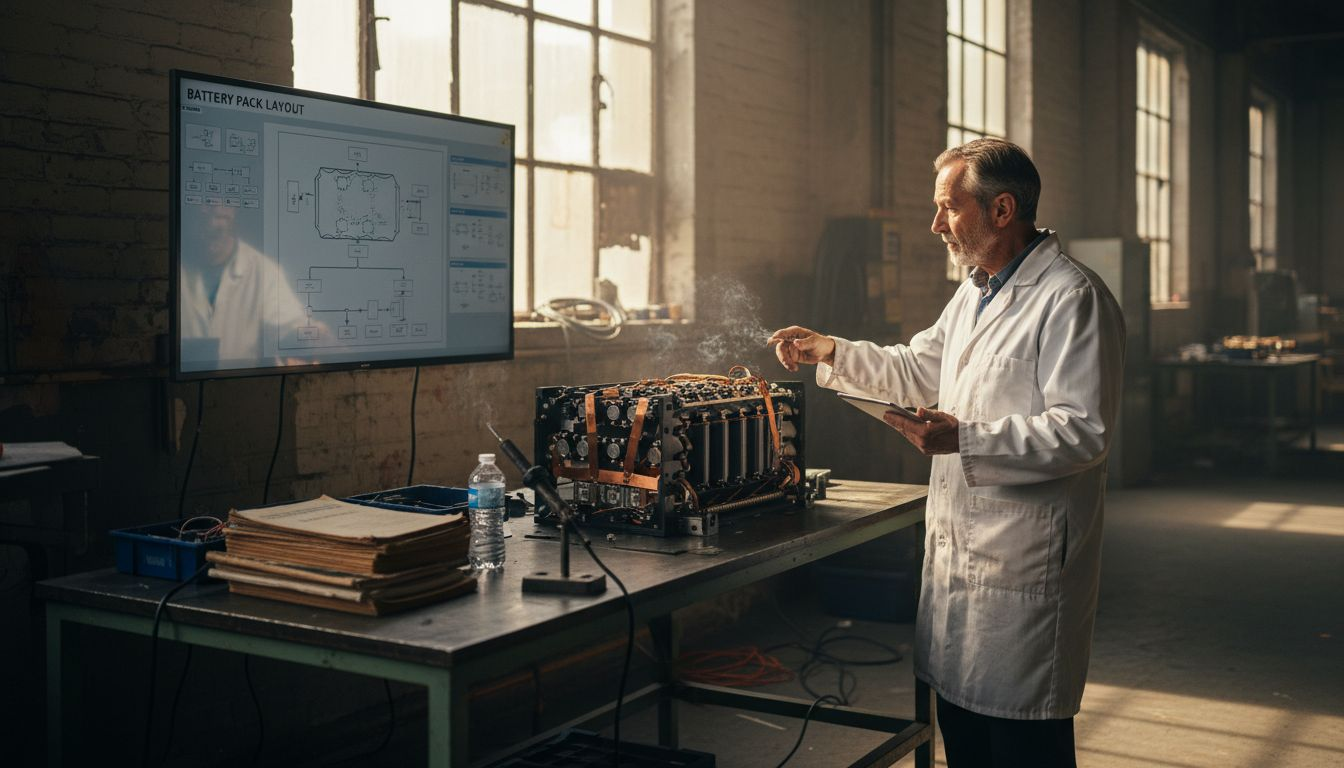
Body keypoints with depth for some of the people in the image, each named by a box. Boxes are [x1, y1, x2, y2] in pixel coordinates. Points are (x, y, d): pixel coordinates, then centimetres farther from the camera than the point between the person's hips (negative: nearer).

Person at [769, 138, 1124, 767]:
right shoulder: (974, 294, 16)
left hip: (1022, 565, -9)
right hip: (957, 549, 9)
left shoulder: (1072, 298, -15)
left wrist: (966, 439, -28)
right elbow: (917, 373, 27)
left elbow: (1084, 432, -22)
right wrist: (830, 353, 16)